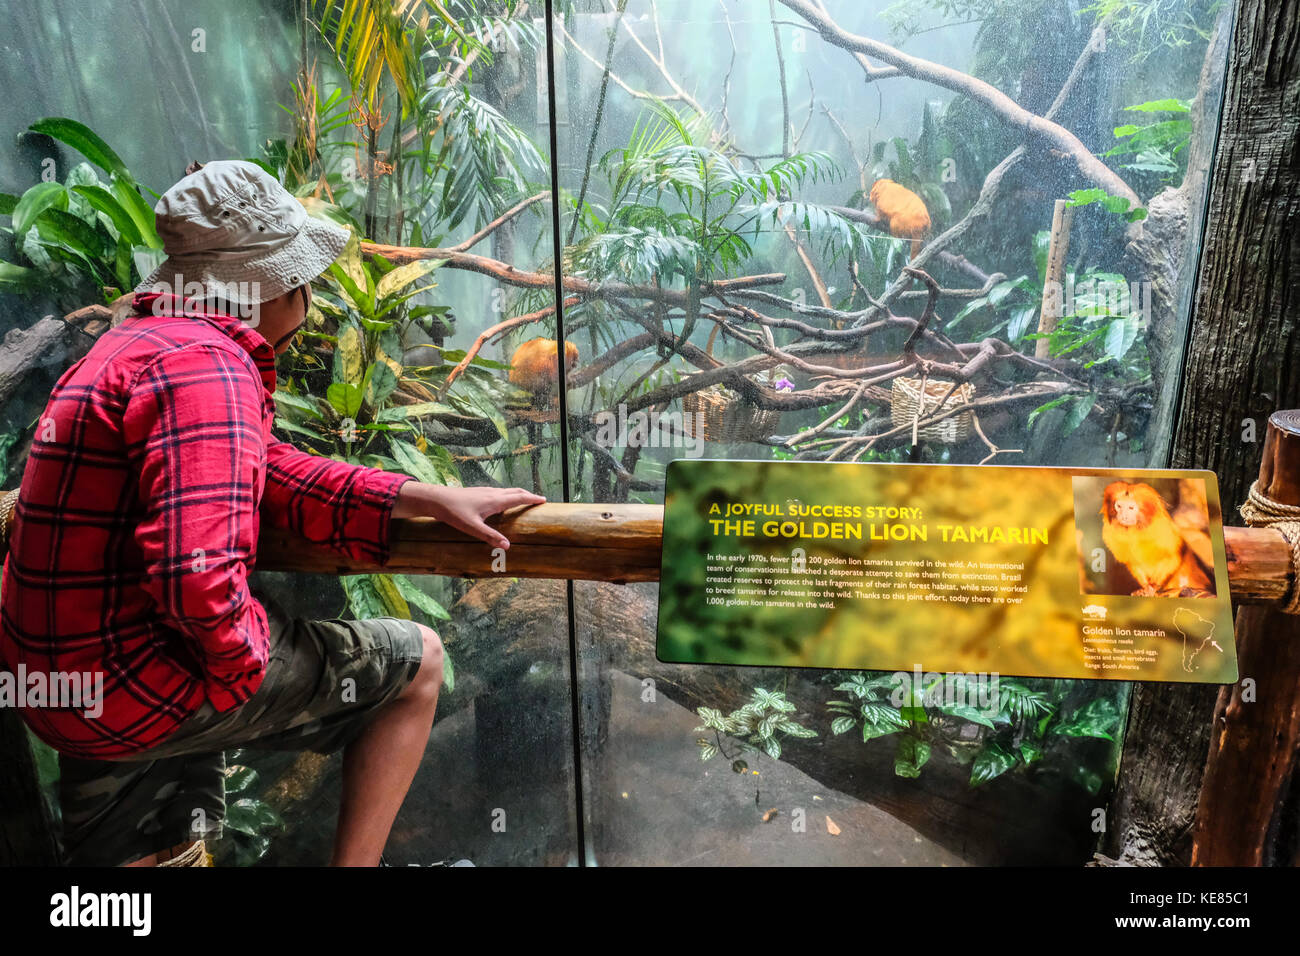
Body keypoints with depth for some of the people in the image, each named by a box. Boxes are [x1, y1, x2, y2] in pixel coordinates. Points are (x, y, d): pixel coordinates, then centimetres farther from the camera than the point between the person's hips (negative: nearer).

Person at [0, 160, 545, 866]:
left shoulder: (136, 343, 12)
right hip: (143, 678, -10)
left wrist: (429, 499, 0)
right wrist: (245, 655, -12)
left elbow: (271, 476, 7)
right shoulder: (207, 366, -22)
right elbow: (198, 580, -35)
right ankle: (352, 863, 13)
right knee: (415, 660, 3)